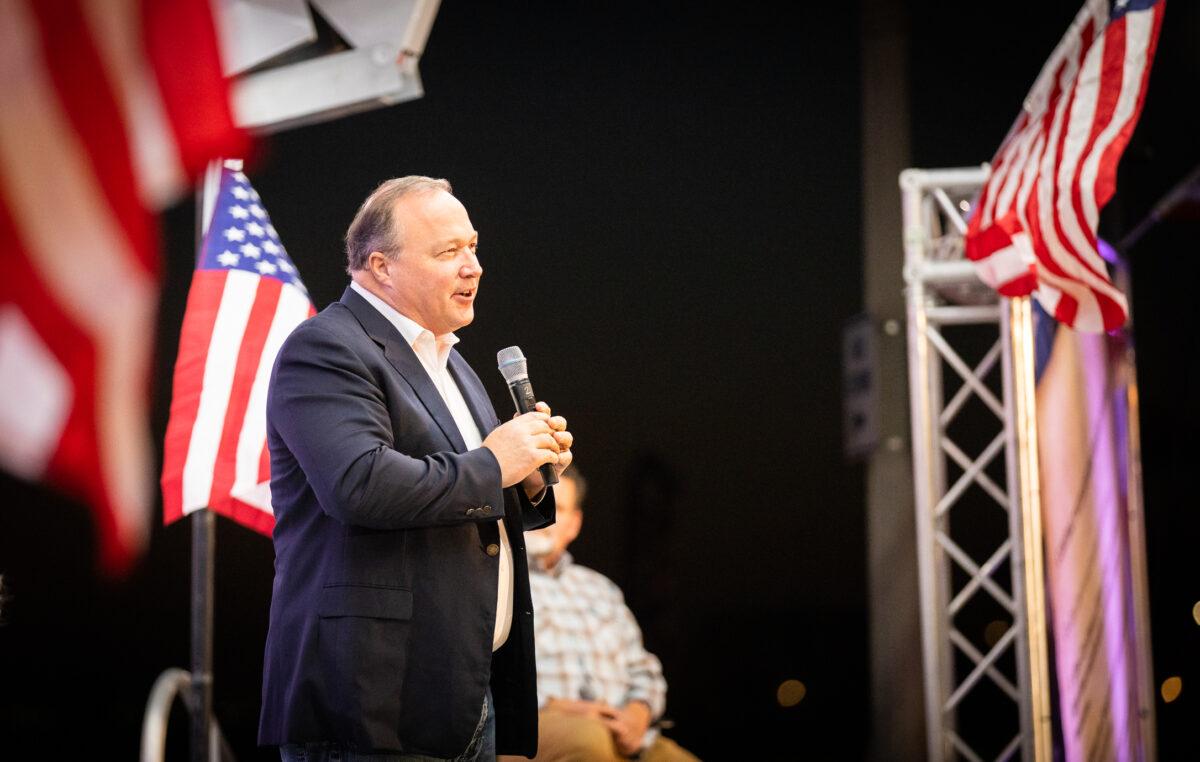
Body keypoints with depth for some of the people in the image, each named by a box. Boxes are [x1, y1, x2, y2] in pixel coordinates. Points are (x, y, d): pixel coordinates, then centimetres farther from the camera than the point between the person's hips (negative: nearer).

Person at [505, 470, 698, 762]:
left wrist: (637, 714, -1)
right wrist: (559, 708, -15)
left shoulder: (600, 588, 28)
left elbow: (643, 670, 23)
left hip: (624, 737, 5)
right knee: (589, 737, -38)